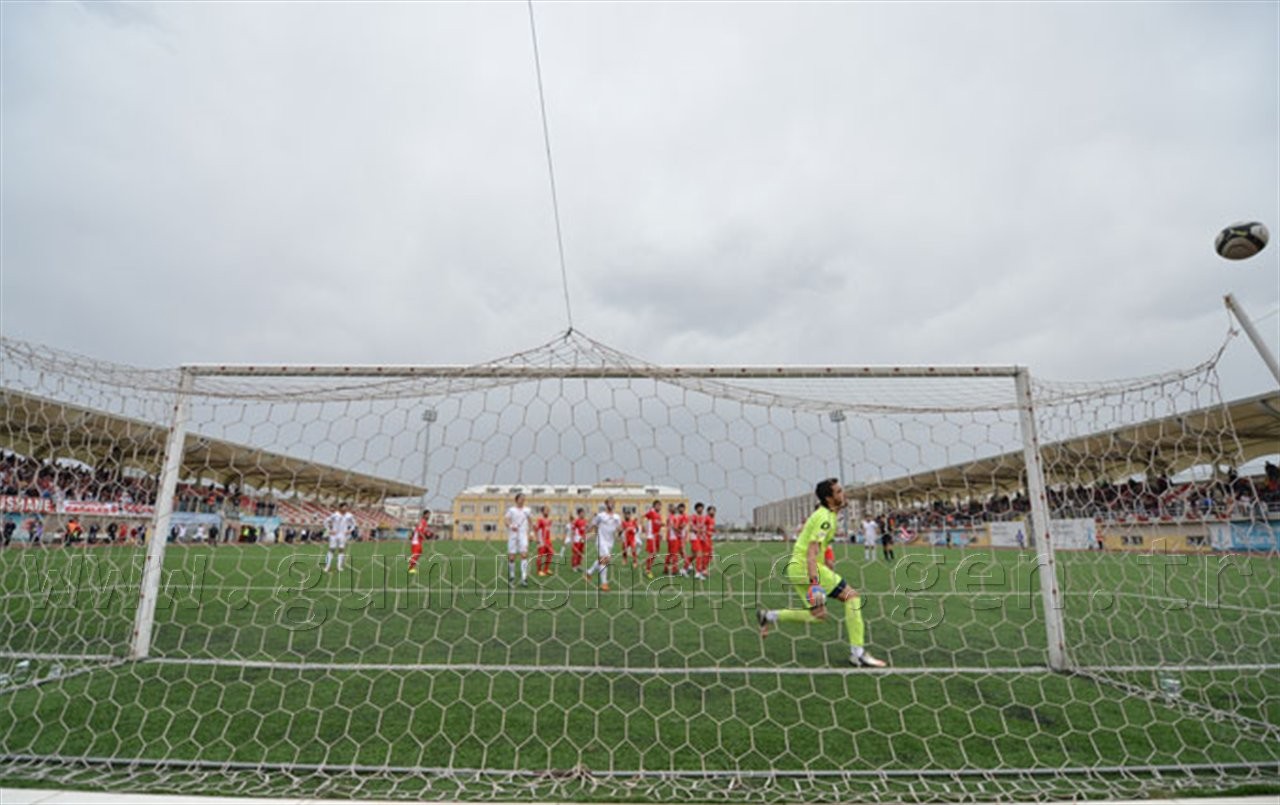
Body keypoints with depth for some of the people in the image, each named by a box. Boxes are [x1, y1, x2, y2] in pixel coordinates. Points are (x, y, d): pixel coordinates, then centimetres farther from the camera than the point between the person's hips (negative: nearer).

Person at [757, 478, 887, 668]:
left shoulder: (823, 514, 14)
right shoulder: (826, 518, -16)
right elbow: (812, 551, -25)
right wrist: (814, 582, -34)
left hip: (796, 567, 10)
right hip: (804, 566, -10)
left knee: (818, 616, 12)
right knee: (851, 596, -7)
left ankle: (768, 616, 15)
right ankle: (857, 654, -4)